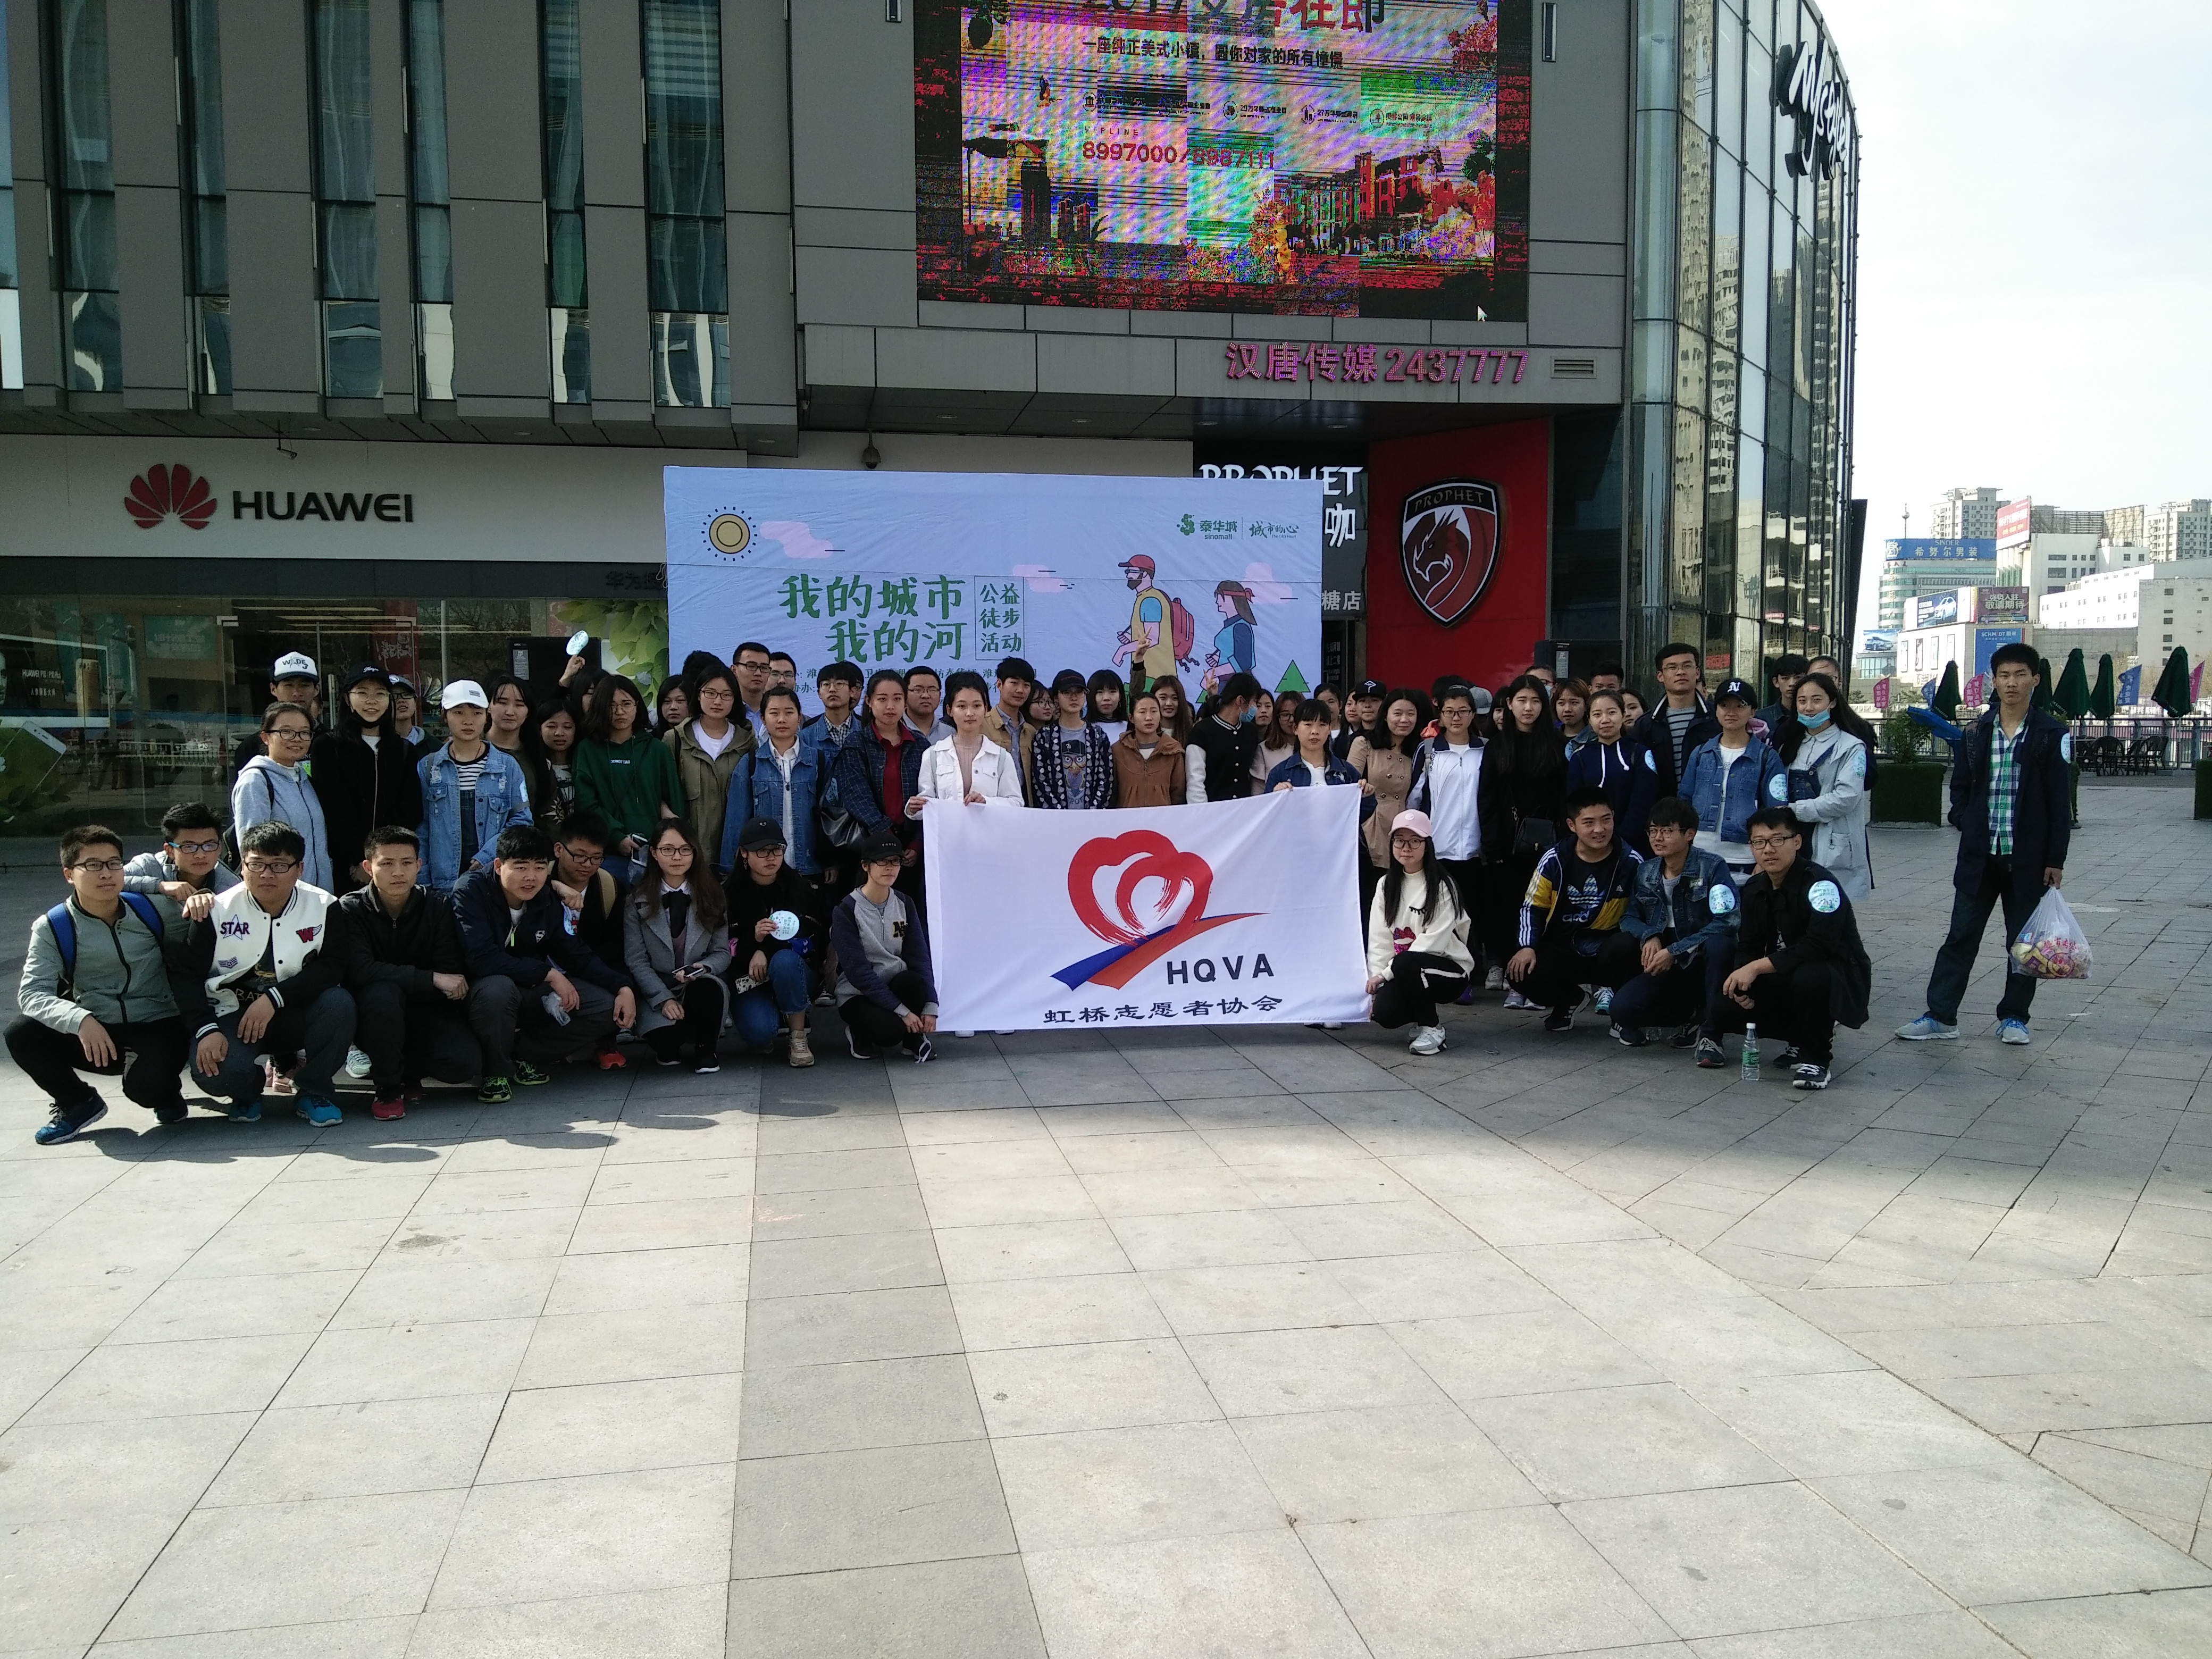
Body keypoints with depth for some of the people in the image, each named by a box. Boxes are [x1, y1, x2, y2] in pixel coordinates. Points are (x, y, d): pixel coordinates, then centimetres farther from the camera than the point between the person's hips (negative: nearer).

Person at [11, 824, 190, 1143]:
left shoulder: (150, 909, -3)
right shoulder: (53, 928, -7)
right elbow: (31, 991, -16)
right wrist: (80, 1020, -35)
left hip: (157, 1030, -2)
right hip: (95, 1034, 2)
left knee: (146, 1086, -31)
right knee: (22, 1033, -23)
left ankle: (165, 1093, 10)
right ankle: (78, 1103, 4)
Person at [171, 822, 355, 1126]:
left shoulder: (323, 907, -8)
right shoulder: (219, 911, -8)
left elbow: (332, 967, -14)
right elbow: (184, 973, -5)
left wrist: (274, 998, -24)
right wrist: (206, 1030, -18)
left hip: (296, 1015, 1)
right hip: (233, 1015, 0)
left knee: (339, 1004, -31)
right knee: (216, 1074, -30)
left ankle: (313, 1090, -6)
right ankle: (247, 1090, 12)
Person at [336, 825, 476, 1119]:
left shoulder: (438, 907, -5)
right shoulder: (350, 910, -12)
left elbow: (452, 975, -10)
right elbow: (358, 972, -27)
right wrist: (431, 979, -30)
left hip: (424, 1011, 2)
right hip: (371, 1014, -2)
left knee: (463, 1062, -24)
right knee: (383, 993, -37)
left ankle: (408, 1072, 12)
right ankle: (386, 1089, -14)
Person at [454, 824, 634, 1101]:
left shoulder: (546, 901, 0)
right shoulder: (471, 891, -20)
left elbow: (577, 954, 6)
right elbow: (481, 959, -31)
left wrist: (623, 987, -8)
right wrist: (549, 974, -27)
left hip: (532, 993, 6)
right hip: (481, 991, -6)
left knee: (607, 1008, -9)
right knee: (497, 987, -40)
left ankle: (519, 1054, 0)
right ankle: (496, 1071, -13)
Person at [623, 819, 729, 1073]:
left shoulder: (711, 895, 5)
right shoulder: (637, 900, 0)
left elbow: (722, 952, 5)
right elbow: (636, 960, -3)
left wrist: (703, 967, -19)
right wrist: (664, 998, -16)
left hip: (702, 985, 1)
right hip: (657, 989, -1)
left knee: (709, 989, -36)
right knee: (664, 1038, -32)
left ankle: (706, 1050, -6)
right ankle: (671, 1049, 10)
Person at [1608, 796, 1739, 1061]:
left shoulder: (1712, 867, -12)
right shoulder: (1645, 872, 3)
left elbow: (1725, 923, -21)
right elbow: (1629, 917, 7)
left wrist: (1674, 952, -25)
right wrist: (1648, 937, -16)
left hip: (1705, 961, -3)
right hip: (1665, 969, 4)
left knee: (1719, 944, -38)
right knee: (1622, 1008, -22)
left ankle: (1710, 1034, -22)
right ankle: (1693, 1015, 5)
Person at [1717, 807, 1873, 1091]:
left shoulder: (1820, 884, -21)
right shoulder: (1754, 889, 3)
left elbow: (1819, 944, -33)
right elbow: (1748, 945, 7)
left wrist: (1758, 967, -30)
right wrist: (1741, 976, -16)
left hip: (1842, 985, -7)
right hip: (1784, 983, 7)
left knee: (1809, 977, -40)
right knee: (1726, 1009, -13)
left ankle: (1817, 1057, -14)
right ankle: (1801, 1039, 12)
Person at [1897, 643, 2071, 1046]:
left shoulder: (2051, 734, -3)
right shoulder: (1977, 733, 6)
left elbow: (2059, 800, -4)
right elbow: (1960, 786, 16)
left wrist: (2056, 858, -7)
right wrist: (1966, 826, 0)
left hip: (2028, 857, -2)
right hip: (1980, 855, 3)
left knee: (2023, 938, 7)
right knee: (1960, 936, 3)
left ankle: (2014, 1016, 19)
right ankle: (1941, 1017, 6)